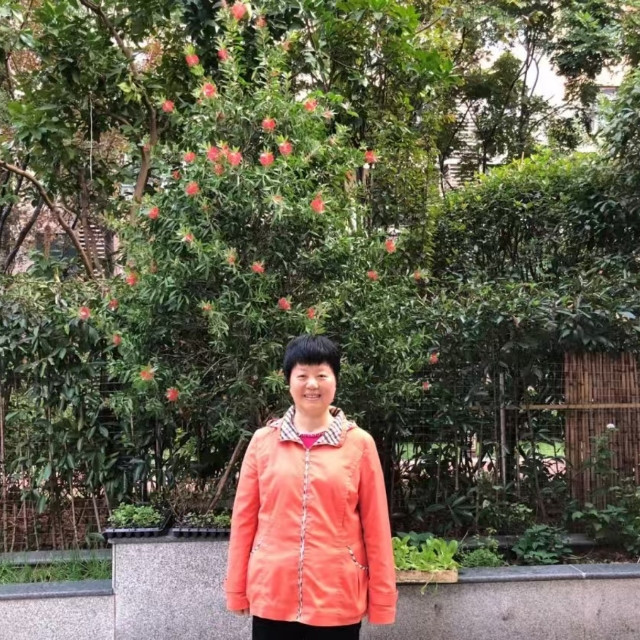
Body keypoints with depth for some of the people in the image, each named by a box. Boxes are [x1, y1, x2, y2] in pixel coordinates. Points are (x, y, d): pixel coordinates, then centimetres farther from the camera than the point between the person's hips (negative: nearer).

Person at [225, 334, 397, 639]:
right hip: (272, 594, 1)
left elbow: (375, 525, 0)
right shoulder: (263, 441, 1)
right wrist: (237, 588, 7)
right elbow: (244, 519, 5)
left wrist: (381, 596, 1)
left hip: (338, 597, -1)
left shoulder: (359, 443, -3)